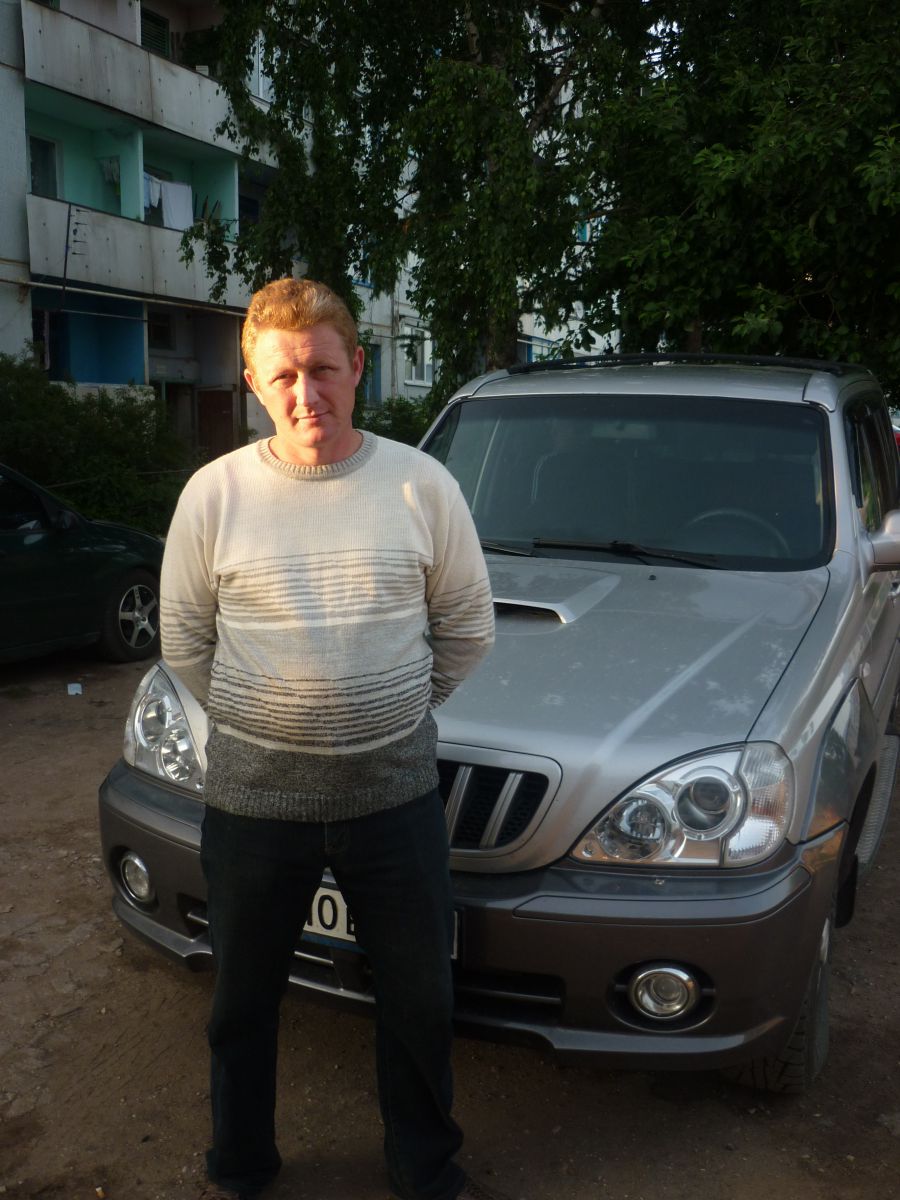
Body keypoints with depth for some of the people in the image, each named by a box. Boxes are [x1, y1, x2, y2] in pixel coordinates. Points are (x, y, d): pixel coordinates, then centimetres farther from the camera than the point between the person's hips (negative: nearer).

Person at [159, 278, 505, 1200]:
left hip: (397, 790, 0)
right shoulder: (215, 493, -6)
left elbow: (467, 626, 3)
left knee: (419, 998, 16)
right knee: (243, 1002, 18)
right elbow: (184, 640, 3)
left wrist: (397, 711, 5)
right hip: (253, 795, 0)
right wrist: (255, 719, 2)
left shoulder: (421, 484, -5)